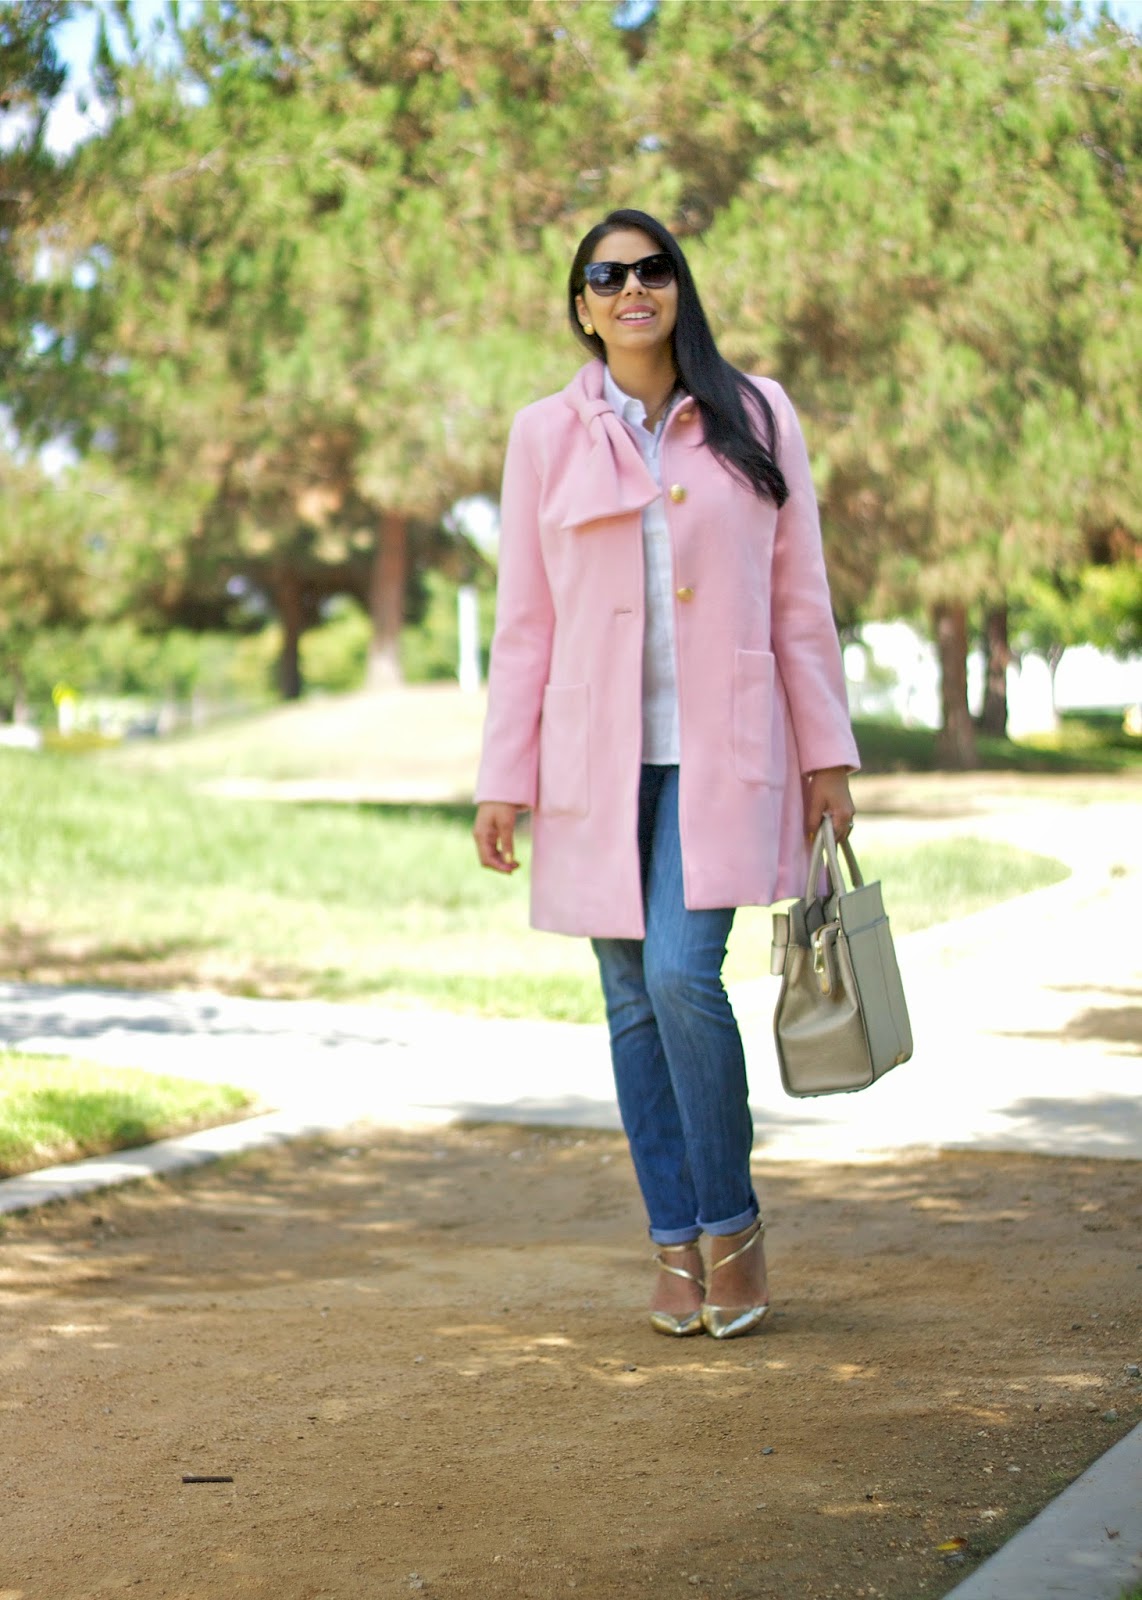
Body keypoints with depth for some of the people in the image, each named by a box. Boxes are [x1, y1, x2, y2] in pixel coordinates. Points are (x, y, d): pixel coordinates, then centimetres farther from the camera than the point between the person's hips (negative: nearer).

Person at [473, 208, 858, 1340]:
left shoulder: (755, 418, 5)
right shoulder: (547, 436, 6)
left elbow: (800, 601, 6)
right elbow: (523, 622, 6)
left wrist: (827, 755, 3)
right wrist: (502, 781, 1)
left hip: (722, 753, -2)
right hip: (599, 759, 2)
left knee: (682, 971, -16)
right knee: (633, 1001, 4)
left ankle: (733, 1221, 2)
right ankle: (675, 1244, 15)